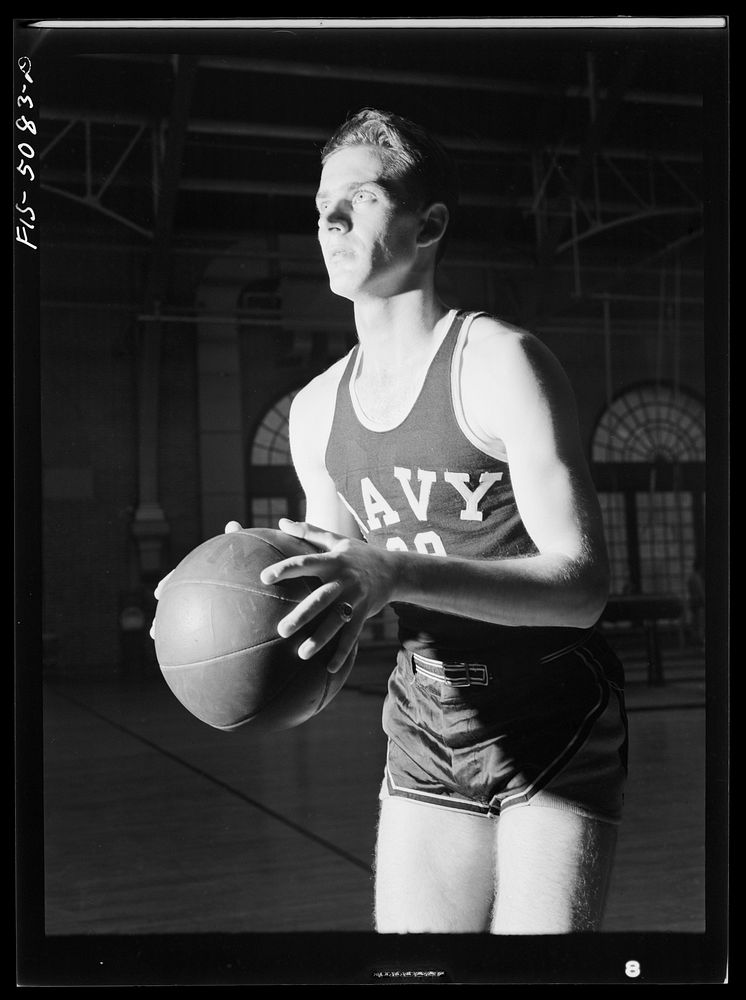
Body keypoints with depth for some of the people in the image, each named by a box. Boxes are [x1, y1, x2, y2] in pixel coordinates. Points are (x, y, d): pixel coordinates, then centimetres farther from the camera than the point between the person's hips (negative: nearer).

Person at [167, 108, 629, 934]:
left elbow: (582, 583, -22)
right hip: (426, 739, 5)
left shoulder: (501, 362, -15)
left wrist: (397, 574, -35)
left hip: (556, 733, -5)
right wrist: (250, 583, -8)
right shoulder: (316, 409, 5)